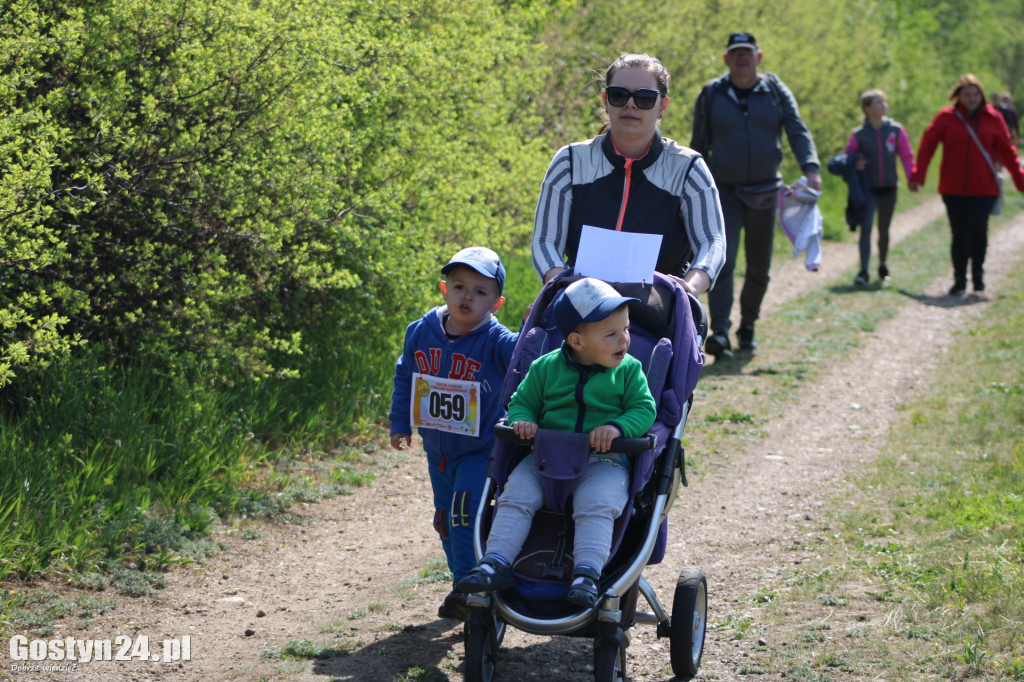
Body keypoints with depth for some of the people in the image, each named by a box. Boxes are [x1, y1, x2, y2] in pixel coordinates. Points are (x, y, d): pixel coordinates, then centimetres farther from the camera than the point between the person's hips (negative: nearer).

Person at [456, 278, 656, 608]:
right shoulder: (546, 367, 7)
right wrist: (522, 420, -9)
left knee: (596, 503, -30)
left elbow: (644, 409, -1)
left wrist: (617, 427, -21)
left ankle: (587, 574, -34)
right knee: (516, 495, -17)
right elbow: (522, 402, 15)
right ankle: (495, 563, -17)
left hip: (603, 460, -2)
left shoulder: (629, 370, 4)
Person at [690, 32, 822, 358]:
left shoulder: (776, 92, 3)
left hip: (765, 192, 2)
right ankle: (719, 333, -25)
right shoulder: (711, 95, 1)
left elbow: (798, 132, -5)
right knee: (722, 261, -18)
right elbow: (699, 145, 7)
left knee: (759, 267, 10)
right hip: (725, 192, -2)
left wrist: (810, 167, -23)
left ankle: (747, 325, 31)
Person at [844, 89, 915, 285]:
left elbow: (906, 156, 3)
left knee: (884, 229, 14)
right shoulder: (859, 134, -2)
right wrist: (855, 165, -15)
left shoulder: (896, 130, 1)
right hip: (868, 188, -2)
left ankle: (883, 265, 33)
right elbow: (849, 157, 7)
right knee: (866, 227, -12)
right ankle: (863, 271, -13)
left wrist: (912, 178, -9)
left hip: (889, 187, 2)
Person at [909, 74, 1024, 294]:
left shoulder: (993, 119, 3)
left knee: (978, 229, -12)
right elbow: (927, 145, 1)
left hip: (984, 188, 0)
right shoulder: (946, 117, 1)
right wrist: (917, 176, -4)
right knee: (959, 234, 1)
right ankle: (959, 280, 11)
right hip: (953, 188, 0)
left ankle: (978, 272, 11)